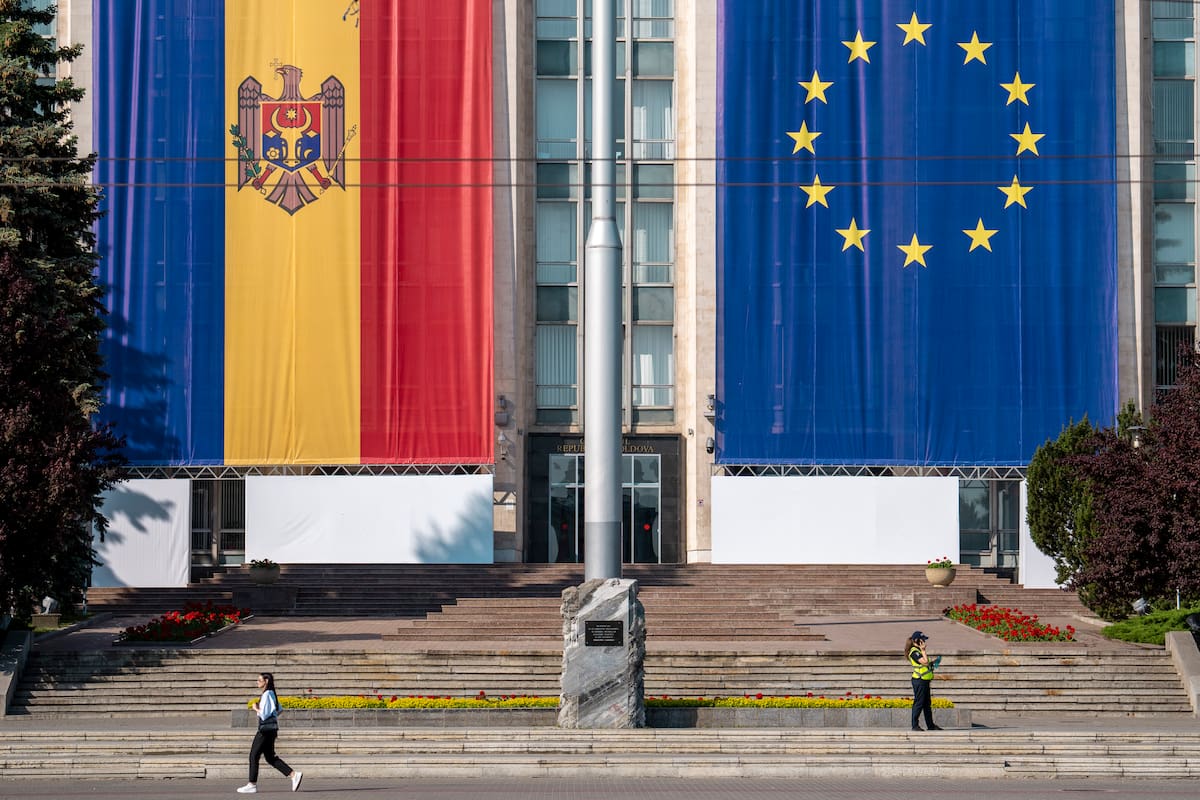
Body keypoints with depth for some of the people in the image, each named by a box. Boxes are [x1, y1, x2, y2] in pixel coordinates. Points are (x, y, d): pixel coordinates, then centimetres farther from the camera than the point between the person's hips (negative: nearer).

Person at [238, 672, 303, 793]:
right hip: (271, 729, 10)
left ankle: (252, 785, 2)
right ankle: (294, 774, 6)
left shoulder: (266, 695, -15)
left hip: (266, 729, -10)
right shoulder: (271, 694, 14)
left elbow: (264, 714, -20)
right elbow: (279, 710, 23)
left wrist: (256, 709, -4)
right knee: (270, 757, 12)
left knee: (254, 756, -2)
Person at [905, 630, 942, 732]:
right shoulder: (914, 652, -15)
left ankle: (930, 725, 18)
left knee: (927, 704, 13)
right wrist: (923, 650, -17)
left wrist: (932, 662, 13)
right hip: (919, 681, -10)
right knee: (918, 703, -6)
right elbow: (924, 662, -24)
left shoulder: (918, 651, 17)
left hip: (925, 681, 10)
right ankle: (915, 725, -1)